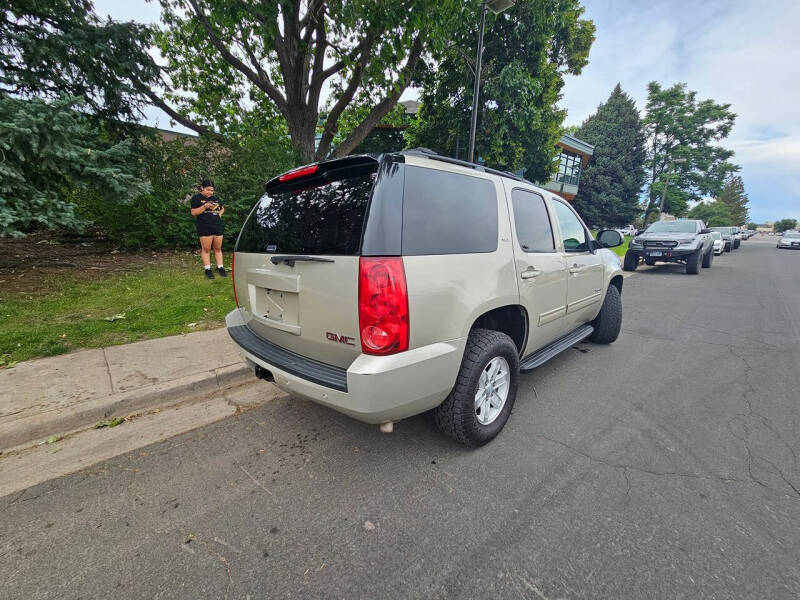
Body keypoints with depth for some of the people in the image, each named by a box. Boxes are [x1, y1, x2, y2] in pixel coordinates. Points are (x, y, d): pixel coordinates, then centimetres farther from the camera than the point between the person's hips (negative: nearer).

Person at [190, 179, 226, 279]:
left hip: (217, 226, 5)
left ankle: (220, 267, 13)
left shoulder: (215, 198, 18)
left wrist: (220, 213, 9)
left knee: (218, 248, 7)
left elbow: (222, 208, 31)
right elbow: (193, 212, -3)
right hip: (205, 227, -5)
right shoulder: (196, 198, 3)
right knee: (206, 249, -3)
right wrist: (205, 206, -15)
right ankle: (207, 269, 2)